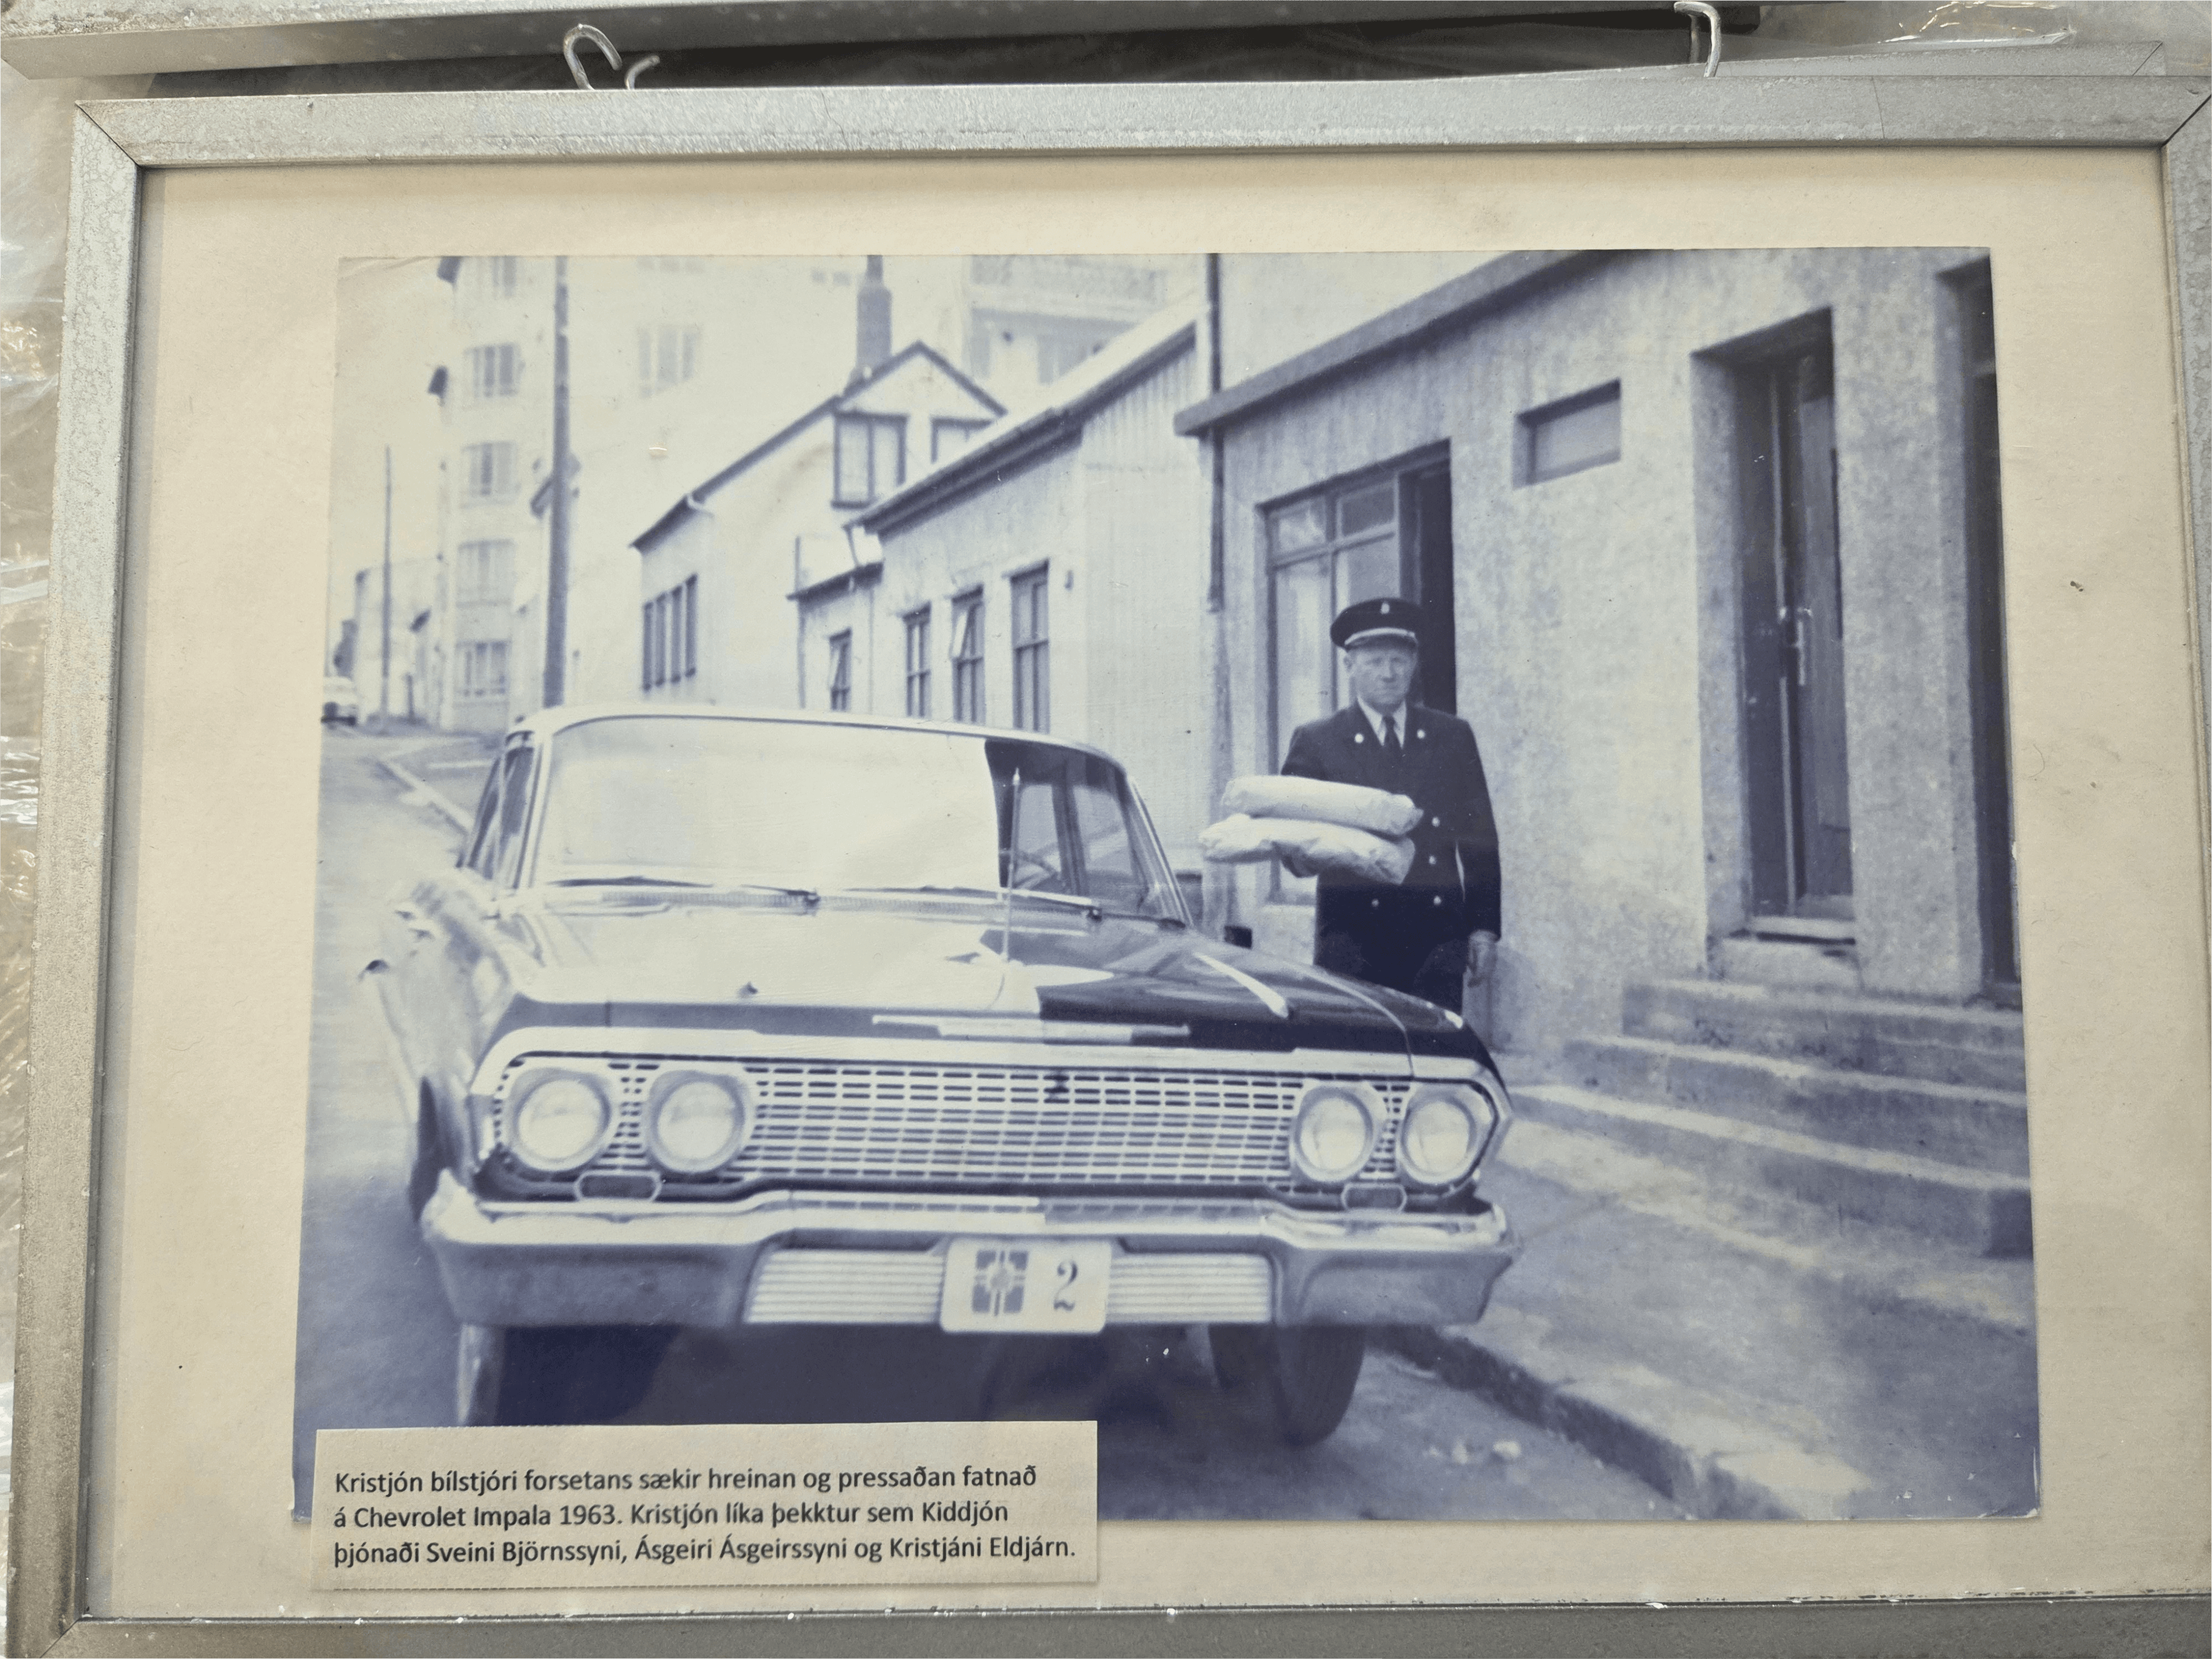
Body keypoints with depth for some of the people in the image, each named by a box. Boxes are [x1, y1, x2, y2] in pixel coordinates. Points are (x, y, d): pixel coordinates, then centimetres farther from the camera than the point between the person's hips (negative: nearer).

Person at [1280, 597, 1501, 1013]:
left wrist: (1484, 930, 8)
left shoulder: (1453, 736, 15)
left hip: (1438, 935, 2)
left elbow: (1480, 838, 15)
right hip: (1353, 934, -2)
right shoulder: (1315, 741, 8)